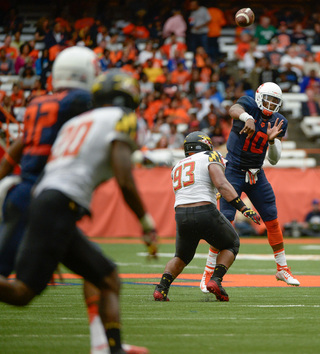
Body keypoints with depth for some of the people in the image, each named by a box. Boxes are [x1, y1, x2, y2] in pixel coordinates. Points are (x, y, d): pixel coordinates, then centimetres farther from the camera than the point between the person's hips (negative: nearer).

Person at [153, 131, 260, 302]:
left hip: (182, 216, 5)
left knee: (181, 257, 27)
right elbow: (222, 184, -10)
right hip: (206, 213, -5)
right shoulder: (209, 158, 6)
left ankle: (162, 288, 3)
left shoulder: (177, 167, 24)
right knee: (231, 245, 22)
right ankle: (215, 280, 0)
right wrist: (244, 209, -15)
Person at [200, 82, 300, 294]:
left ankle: (282, 269, 22)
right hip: (234, 171, -5)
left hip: (257, 174, 5)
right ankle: (209, 272, -6)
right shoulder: (250, 105, -10)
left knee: (273, 220, 6)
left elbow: (274, 160, 1)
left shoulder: (278, 122, 2)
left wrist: (273, 140, -18)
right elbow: (234, 110, -35)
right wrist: (247, 118, -55)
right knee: (225, 221, -12)